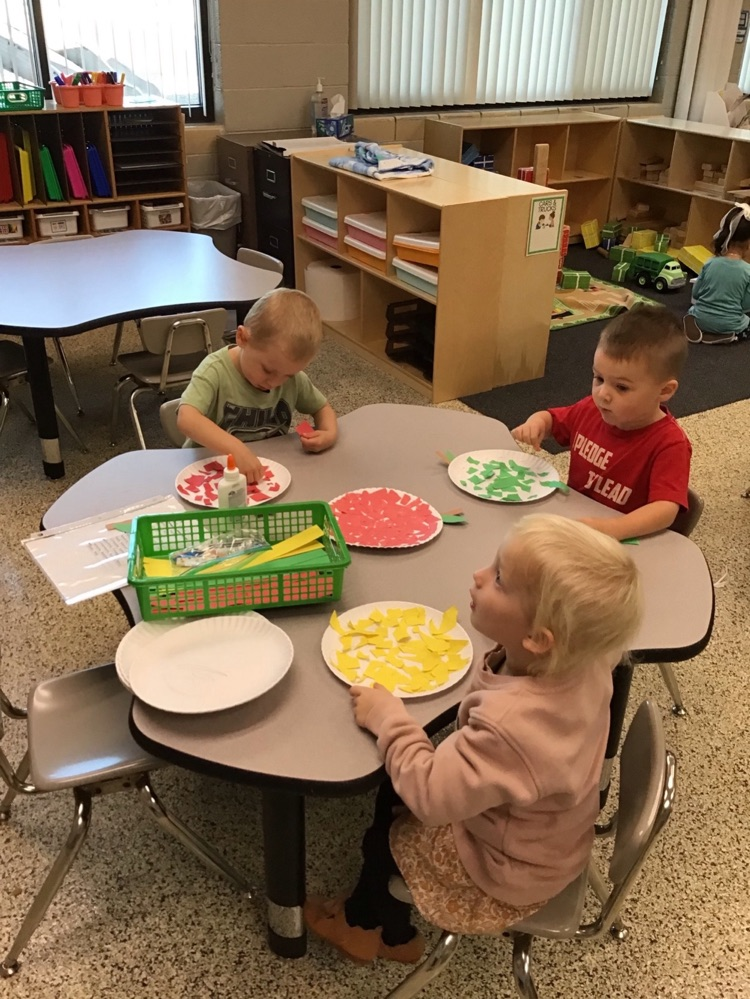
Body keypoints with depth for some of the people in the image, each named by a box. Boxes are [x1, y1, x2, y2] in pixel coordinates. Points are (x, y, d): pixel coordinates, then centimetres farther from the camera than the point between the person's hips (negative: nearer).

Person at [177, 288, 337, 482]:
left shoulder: (293, 378, -4)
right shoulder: (216, 371, -18)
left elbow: (322, 408, 11)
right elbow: (186, 419, -30)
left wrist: (329, 434, -9)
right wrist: (236, 449, -42)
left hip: (268, 472, 3)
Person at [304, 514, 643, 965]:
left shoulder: (511, 725, -45)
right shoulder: (581, 661, -22)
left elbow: (430, 793, -32)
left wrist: (388, 717, -21)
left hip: (509, 869, -7)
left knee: (382, 840, 14)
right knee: (390, 792, 17)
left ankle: (374, 924, 47)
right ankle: (380, 922, 38)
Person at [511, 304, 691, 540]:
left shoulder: (670, 444, -19)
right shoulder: (593, 409, -1)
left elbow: (666, 510, -29)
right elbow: (552, 418, 18)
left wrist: (612, 529, -45)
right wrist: (536, 423, -6)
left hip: (623, 544, -5)